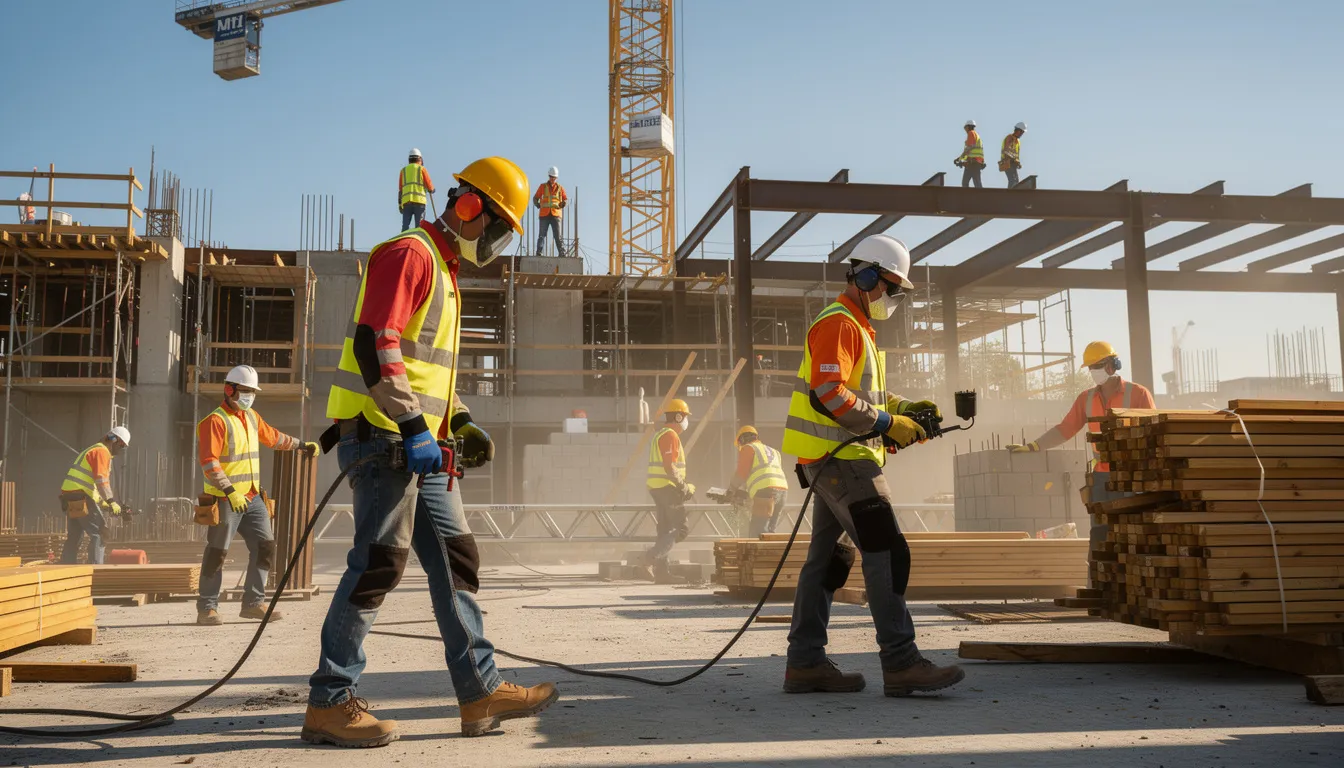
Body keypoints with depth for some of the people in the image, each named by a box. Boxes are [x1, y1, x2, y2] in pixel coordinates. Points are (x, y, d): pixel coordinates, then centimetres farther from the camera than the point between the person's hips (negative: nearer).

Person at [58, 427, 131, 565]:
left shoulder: (93, 450, 24)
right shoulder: (102, 451, -8)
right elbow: (101, 480, -21)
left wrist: (101, 502, 23)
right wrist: (111, 501, -27)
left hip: (71, 498, 10)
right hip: (81, 498, -10)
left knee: (74, 538, 14)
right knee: (98, 534, -11)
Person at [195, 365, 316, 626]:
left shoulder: (251, 417, 14)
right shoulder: (215, 421, -12)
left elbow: (273, 437, 32)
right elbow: (209, 462, -20)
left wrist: (301, 445, 38)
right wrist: (230, 491, -26)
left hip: (252, 497, 8)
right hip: (225, 500, -8)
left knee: (265, 546, 4)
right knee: (217, 554, -1)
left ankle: (254, 602, 11)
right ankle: (207, 608, 8)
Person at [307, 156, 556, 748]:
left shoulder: (444, 270, 23)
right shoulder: (409, 254, -9)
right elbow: (375, 345, -20)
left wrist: (461, 424, 16)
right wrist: (411, 425, -24)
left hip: (420, 444, 10)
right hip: (383, 436, -10)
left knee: (455, 560, 7)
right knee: (379, 562, -9)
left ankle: (480, 693, 12)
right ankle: (329, 703, 1)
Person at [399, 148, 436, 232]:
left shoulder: (403, 170, 18)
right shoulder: (422, 169, 9)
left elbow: (400, 189, 14)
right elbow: (430, 187, 6)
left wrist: (399, 203, 16)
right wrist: (432, 190, 28)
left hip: (406, 201, 3)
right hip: (419, 200, -3)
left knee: (405, 225, -1)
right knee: (419, 225, -4)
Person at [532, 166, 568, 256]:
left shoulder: (560, 188, 13)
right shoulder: (543, 187, 13)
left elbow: (566, 199, 16)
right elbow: (535, 198, 17)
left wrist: (564, 203, -5)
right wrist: (538, 205, -1)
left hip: (555, 215, -1)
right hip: (544, 215, 1)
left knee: (558, 235, -6)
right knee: (541, 235, -4)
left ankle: (562, 253, -8)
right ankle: (539, 253, -7)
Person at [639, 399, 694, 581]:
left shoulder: (660, 435, 19)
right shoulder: (670, 435, -12)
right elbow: (669, 467, -21)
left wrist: (682, 486, 20)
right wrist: (684, 486, -16)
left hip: (658, 487, 10)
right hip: (668, 487, -10)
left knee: (666, 530, 10)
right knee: (681, 529, -8)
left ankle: (661, 571, 8)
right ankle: (651, 557, -20)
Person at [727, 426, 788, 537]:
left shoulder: (748, 448, 9)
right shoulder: (772, 451, 31)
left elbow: (741, 473, 0)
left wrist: (732, 488, 18)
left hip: (765, 491, -8)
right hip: (782, 491, 8)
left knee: (757, 532, -9)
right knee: (768, 531, 12)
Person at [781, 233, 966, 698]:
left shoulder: (857, 327, 22)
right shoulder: (838, 323, -12)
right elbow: (828, 393, -23)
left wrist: (901, 407, 12)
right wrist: (888, 424, -18)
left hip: (836, 461, 11)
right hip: (841, 458, -11)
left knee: (828, 558, 10)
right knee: (887, 553, -12)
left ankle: (805, 663, 14)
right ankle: (900, 663, -11)